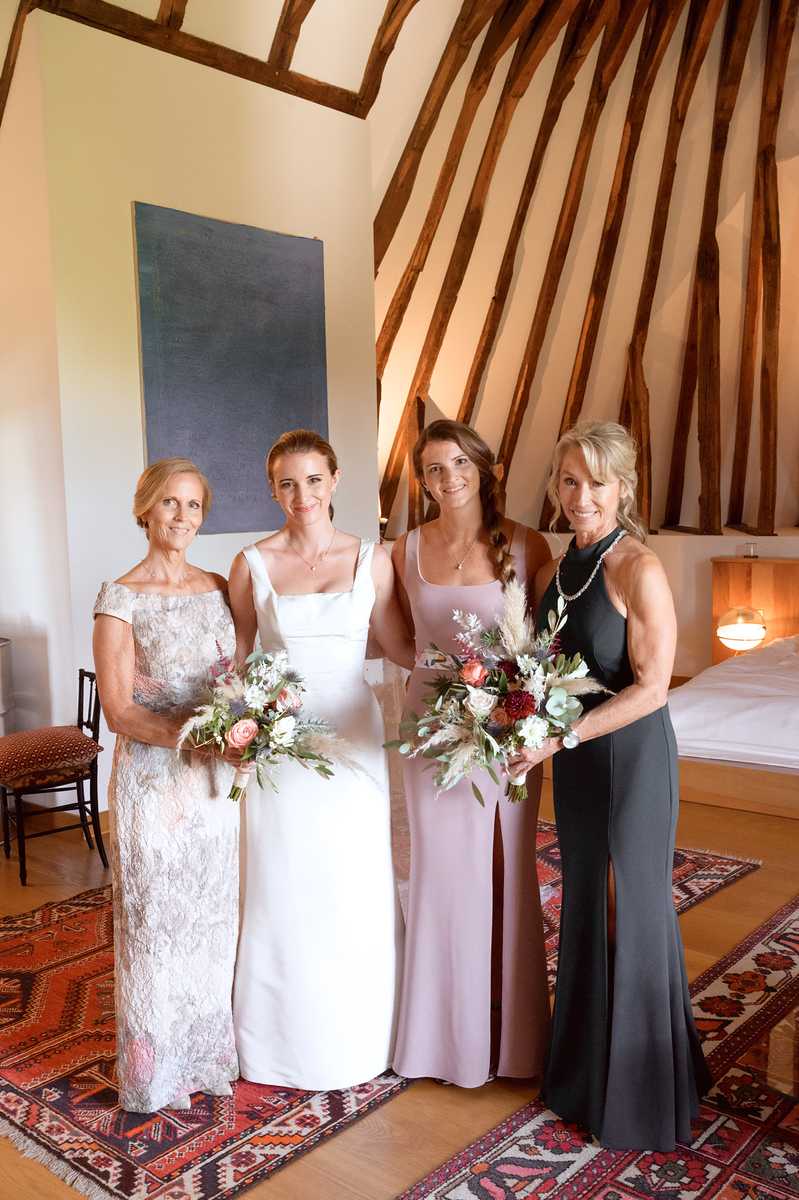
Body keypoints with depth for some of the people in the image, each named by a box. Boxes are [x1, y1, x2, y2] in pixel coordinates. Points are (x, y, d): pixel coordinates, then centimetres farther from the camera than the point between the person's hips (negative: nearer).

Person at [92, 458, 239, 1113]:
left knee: (216, 912, 15)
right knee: (158, 919, 8)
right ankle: (159, 1066, 28)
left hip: (217, 778, 4)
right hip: (153, 780, -4)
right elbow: (120, 712, -13)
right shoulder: (121, 598, -9)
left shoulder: (219, 588, 6)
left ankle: (213, 1050, 35)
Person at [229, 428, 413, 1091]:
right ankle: (286, 1037, 31)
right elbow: (236, 656, 5)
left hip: (351, 735, 1)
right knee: (282, 891, 10)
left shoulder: (371, 558, -1)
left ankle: (358, 1034, 31)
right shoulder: (252, 563, -2)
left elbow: (402, 647, 3)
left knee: (356, 889, 9)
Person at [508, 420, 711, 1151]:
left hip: (631, 759, -6)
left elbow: (650, 688, -18)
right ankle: (585, 1072, 36)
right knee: (585, 908, 17)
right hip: (574, 763, 7)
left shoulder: (638, 569, -15)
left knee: (628, 912, 6)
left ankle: (639, 1095, 26)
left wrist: (560, 737, -22)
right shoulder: (553, 571, 6)